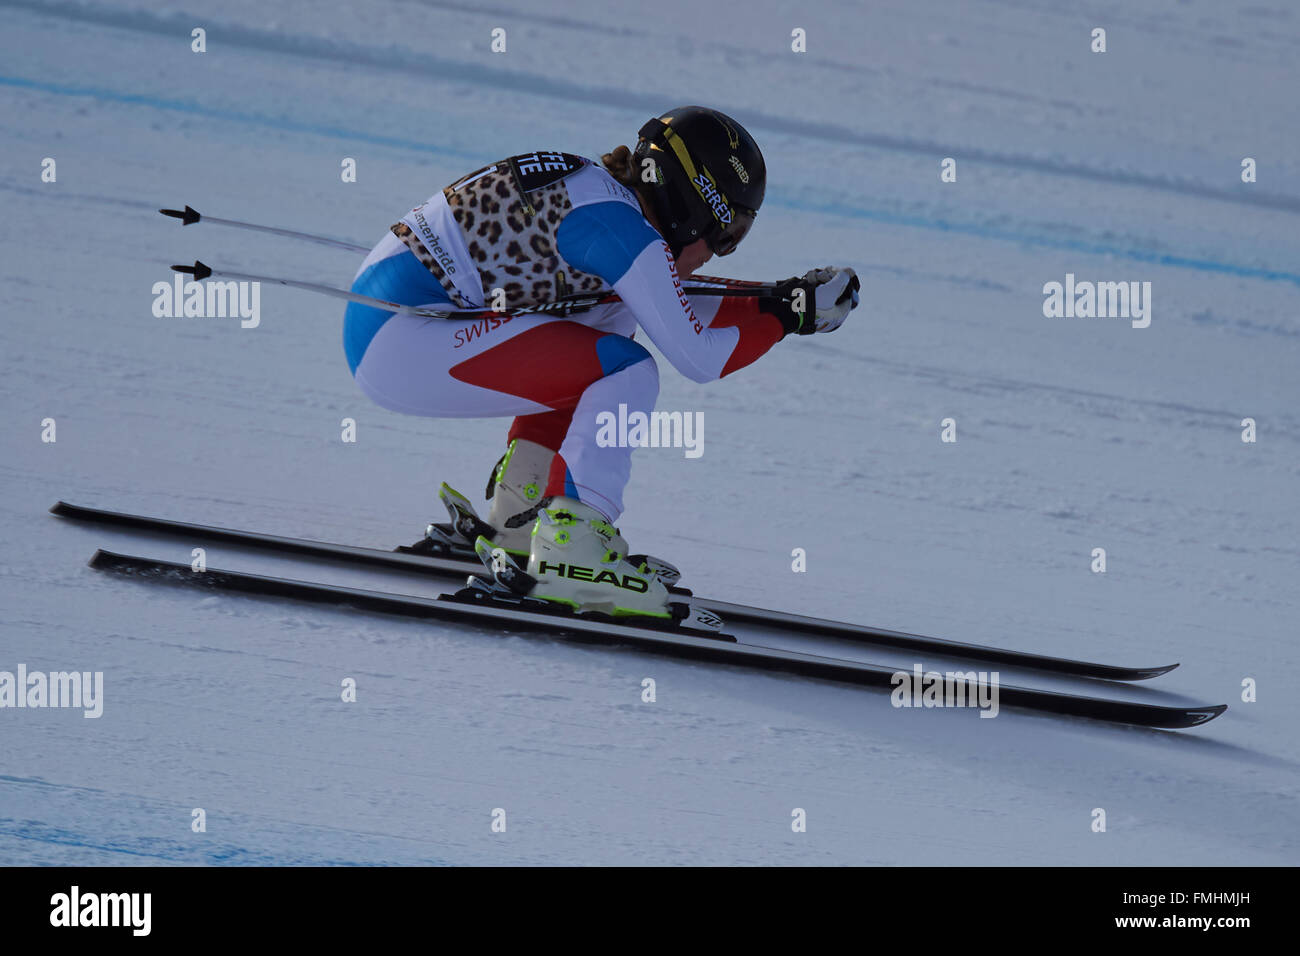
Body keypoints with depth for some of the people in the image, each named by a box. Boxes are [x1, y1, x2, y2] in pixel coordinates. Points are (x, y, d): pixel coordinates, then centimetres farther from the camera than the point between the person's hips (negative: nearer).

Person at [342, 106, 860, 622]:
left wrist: (782, 300, 21)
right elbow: (697, 357, -12)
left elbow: (675, 312, 27)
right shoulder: (618, 225, -13)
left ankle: (518, 518, 19)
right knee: (626, 373, -13)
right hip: (402, 339, -10)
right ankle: (570, 541, -18)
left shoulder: (592, 188, 16)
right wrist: (785, 315, 0)